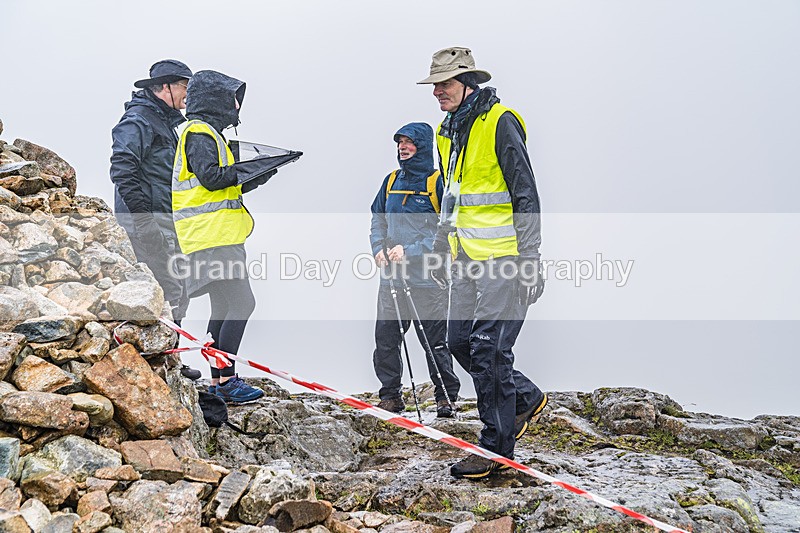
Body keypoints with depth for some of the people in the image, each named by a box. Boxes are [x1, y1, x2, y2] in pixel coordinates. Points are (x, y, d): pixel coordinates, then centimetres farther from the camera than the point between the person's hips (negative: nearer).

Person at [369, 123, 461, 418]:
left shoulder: (438, 183, -4)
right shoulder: (391, 181, 14)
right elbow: (377, 221, 20)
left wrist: (410, 251, -16)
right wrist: (379, 249, 1)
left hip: (427, 279, -5)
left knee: (435, 342, -1)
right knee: (385, 340, 4)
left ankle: (446, 397, 12)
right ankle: (390, 396, 15)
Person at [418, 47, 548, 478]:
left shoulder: (500, 123, -12)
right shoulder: (447, 131, 14)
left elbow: (526, 196, -14)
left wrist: (529, 261, -17)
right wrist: (440, 249, 25)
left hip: (501, 259, -9)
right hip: (467, 259, 9)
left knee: (488, 348, -8)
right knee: (460, 341, 9)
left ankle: (496, 447, 1)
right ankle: (526, 398, 28)